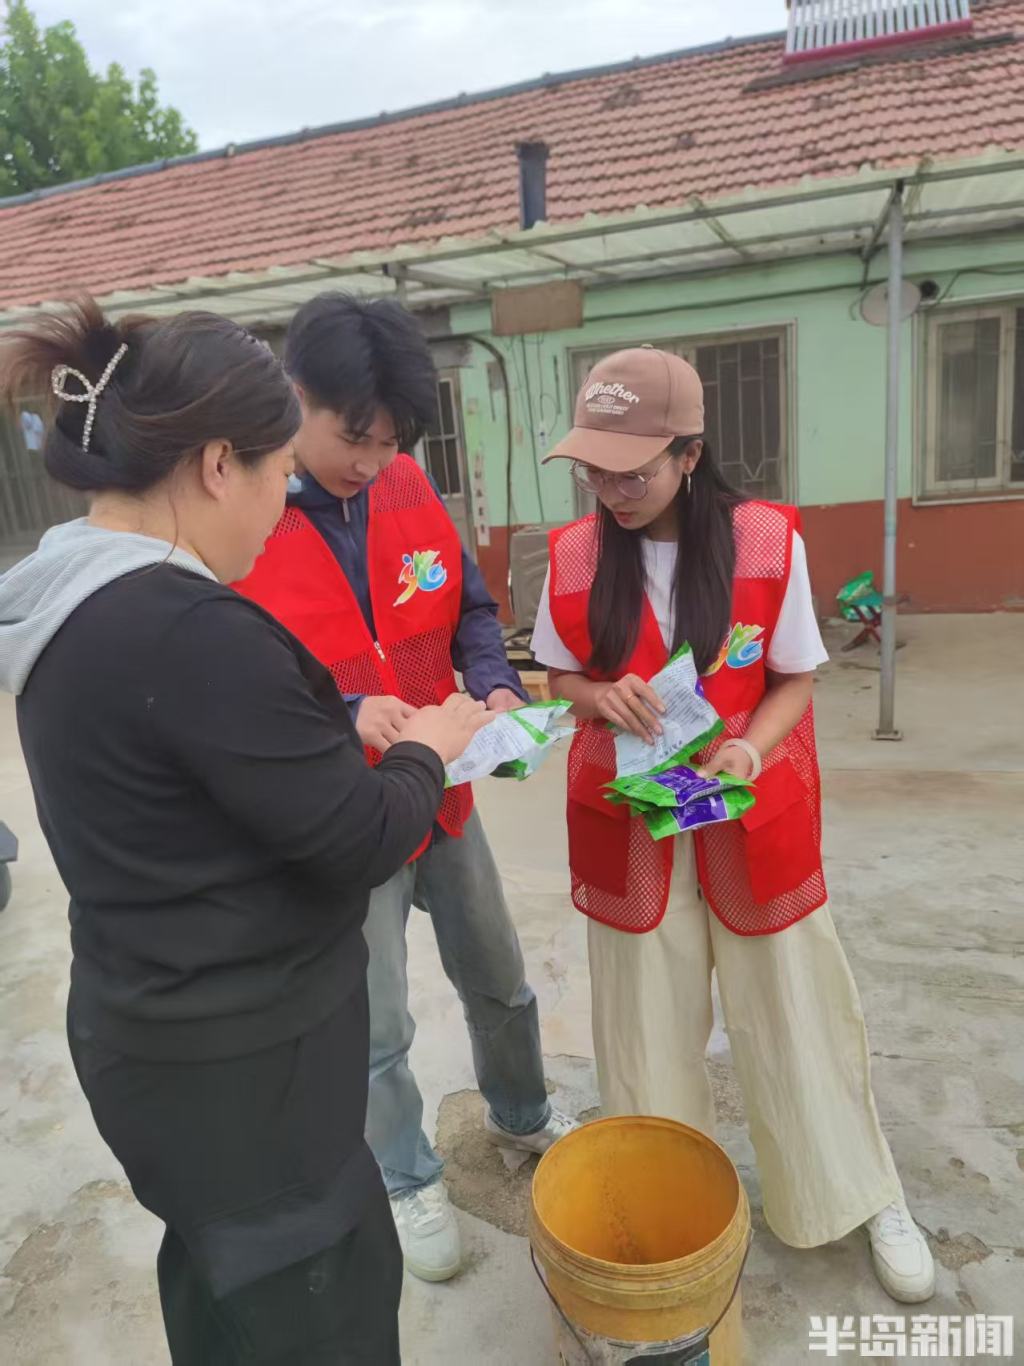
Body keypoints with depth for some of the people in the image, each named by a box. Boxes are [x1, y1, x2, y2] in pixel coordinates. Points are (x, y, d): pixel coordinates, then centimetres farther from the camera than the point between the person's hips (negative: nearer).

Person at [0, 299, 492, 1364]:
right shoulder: (185, 628, -30)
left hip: (168, 1032, 9)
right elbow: (361, 840, -24)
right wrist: (426, 748, -6)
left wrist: (350, 725, 4)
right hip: (238, 1058, -9)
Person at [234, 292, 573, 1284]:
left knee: (499, 984, 23)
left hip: (442, 798, 5)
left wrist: (495, 685, -13)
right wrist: (341, 718, -30)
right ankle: (408, 1182, 44)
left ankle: (520, 1115, 53)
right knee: (376, 1031, 14)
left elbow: (469, 607, 6)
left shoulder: (407, 488, -4)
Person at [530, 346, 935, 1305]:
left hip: (753, 821, -1)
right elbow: (560, 676, 4)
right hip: (629, 826, 2)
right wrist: (600, 698, -18)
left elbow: (794, 682, -3)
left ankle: (864, 1198, 38)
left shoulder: (768, 542, -12)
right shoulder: (575, 556, -7)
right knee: (647, 1018, 16)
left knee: (791, 1010, 14)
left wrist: (750, 748, -22)